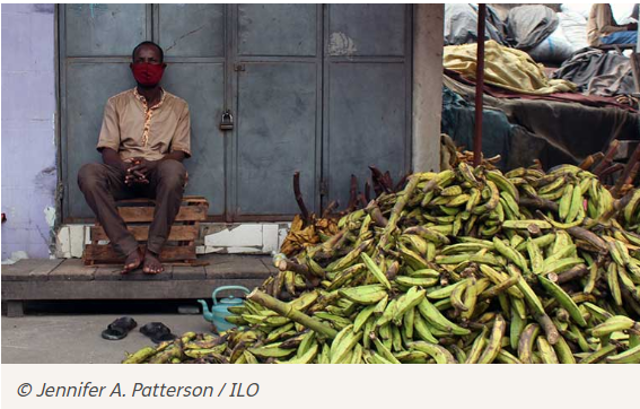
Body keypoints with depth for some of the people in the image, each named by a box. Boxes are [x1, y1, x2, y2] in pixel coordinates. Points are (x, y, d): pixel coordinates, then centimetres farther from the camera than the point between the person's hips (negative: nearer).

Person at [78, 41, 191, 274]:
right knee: (87, 173, -31)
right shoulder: (117, 103, 12)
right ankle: (130, 250, -33)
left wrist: (151, 166, -19)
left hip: (159, 176, -1)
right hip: (123, 174, 1)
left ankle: (153, 250, -30)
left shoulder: (178, 106, 11)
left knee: (174, 170, -38)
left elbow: (179, 152, 2)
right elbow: (107, 150, 2)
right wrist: (126, 168, -21)